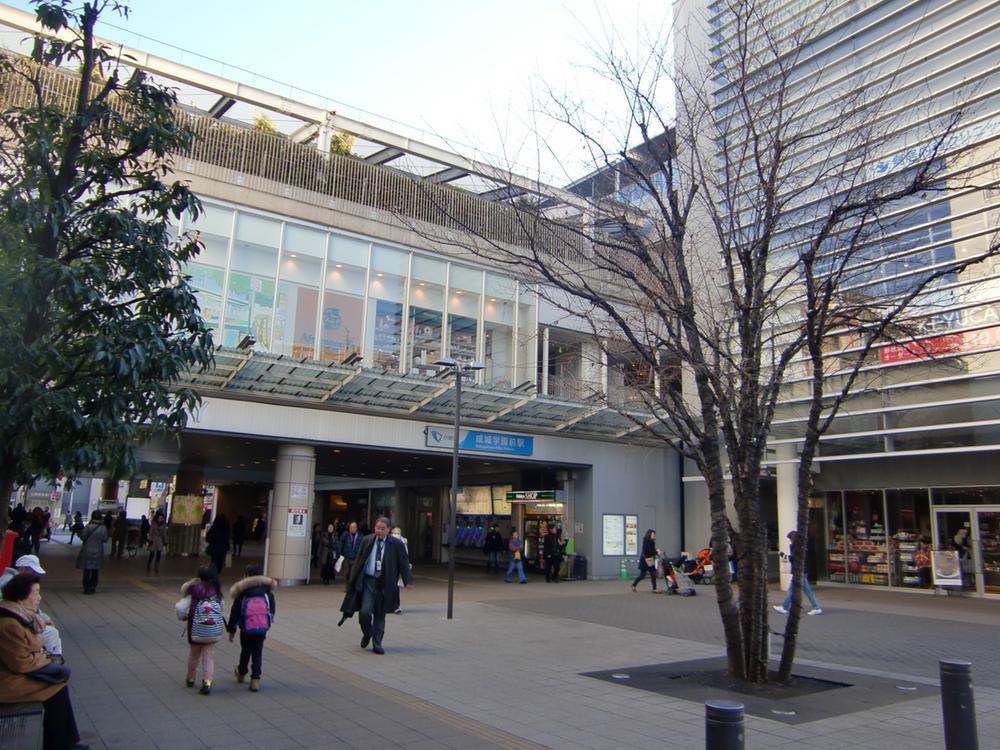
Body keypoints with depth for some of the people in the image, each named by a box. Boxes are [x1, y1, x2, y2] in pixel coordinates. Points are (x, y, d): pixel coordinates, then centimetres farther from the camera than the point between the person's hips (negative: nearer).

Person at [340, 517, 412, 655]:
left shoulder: (396, 544, -1)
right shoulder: (366, 541, 5)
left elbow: (404, 563, 1)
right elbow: (358, 561, 10)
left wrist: (408, 580, -8)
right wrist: (353, 580, 8)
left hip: (385, 584, -1)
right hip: (368, 581, 1)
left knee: (380, 615, 6)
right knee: (365, 612, -10)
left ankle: (377, 644, 18)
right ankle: (367, 634, 21)